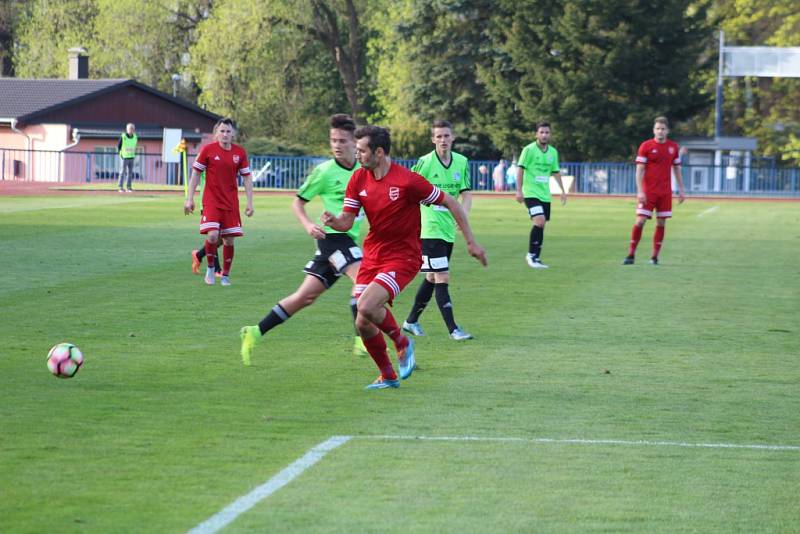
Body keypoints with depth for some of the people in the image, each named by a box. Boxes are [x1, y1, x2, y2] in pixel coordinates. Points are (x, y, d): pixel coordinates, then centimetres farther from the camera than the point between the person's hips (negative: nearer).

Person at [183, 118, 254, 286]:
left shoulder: (240, 152, 2)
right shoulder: (208, 149, -5)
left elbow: (247, 178, 8)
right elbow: (195, 174, 1)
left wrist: (250, 203, 2)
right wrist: (190, 199, -2)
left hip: (231, 203, 3)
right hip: (211, 201, -3)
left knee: (229, 240, 3)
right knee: (212, 235, -19)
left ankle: (225, 275, 20)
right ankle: (210, 267, 5)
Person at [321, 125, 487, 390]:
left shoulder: (407, 180, -18)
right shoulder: (358, 179, -1)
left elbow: (451, 203, -9)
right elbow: (347, 221, 1)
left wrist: (471, 242, -7)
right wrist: (333, 221, -24)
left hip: (403, 256, -6)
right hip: (373, 255, 6)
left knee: (367, 306, -27)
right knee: (363, 325, 0)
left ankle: (402, 341, 3)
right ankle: (388, 376, 23)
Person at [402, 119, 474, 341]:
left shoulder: (462, 162, 3)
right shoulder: (424, 163, -11)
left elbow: (466, 194, 3)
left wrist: (463, 214, -15)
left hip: (449, 230, 6)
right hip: (430, 230, -6)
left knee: (432, 278, 15)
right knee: (443, 278, -11)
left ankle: (411, 321, 29)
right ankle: (453, 329, -10)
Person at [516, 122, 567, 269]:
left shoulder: (553, 152, 10)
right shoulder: (529, 150, -8)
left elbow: (556, 172, 19)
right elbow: (520, 169, -8)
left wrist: (563, 190, 15)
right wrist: (519, 190, -13)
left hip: (545, 194, 6)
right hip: (531, 193, -6)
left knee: (541, 225, 7)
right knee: (539, 221, -20)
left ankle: (536, 258, 15)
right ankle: (531, 254, -8)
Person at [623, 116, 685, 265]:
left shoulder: (673, 147, 8)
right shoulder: (645, 146, -3)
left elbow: (677, 170, 16)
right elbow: (639, 170, -5)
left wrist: (681, 191, 11)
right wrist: (640, 191, -14)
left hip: (665, 192, 3)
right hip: (647, 191, -3)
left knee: (661, 223, 2)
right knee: (640, 221, -9)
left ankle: (655, 256, 9)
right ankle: (631, 255, -2)